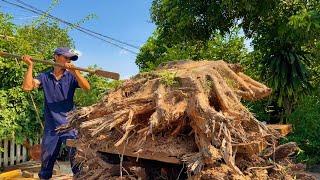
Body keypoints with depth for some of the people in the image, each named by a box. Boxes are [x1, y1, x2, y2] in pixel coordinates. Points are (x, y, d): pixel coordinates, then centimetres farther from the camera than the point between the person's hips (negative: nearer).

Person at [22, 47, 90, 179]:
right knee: (46, 161, 13)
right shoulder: (45, 77, 5)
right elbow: (27, 87, -10)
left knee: (76, 159, 0)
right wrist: (30, 66, -8)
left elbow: (87, 88, -16)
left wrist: (74, 71, -27)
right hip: (51, 127, 2)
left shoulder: (71, 77, 1)